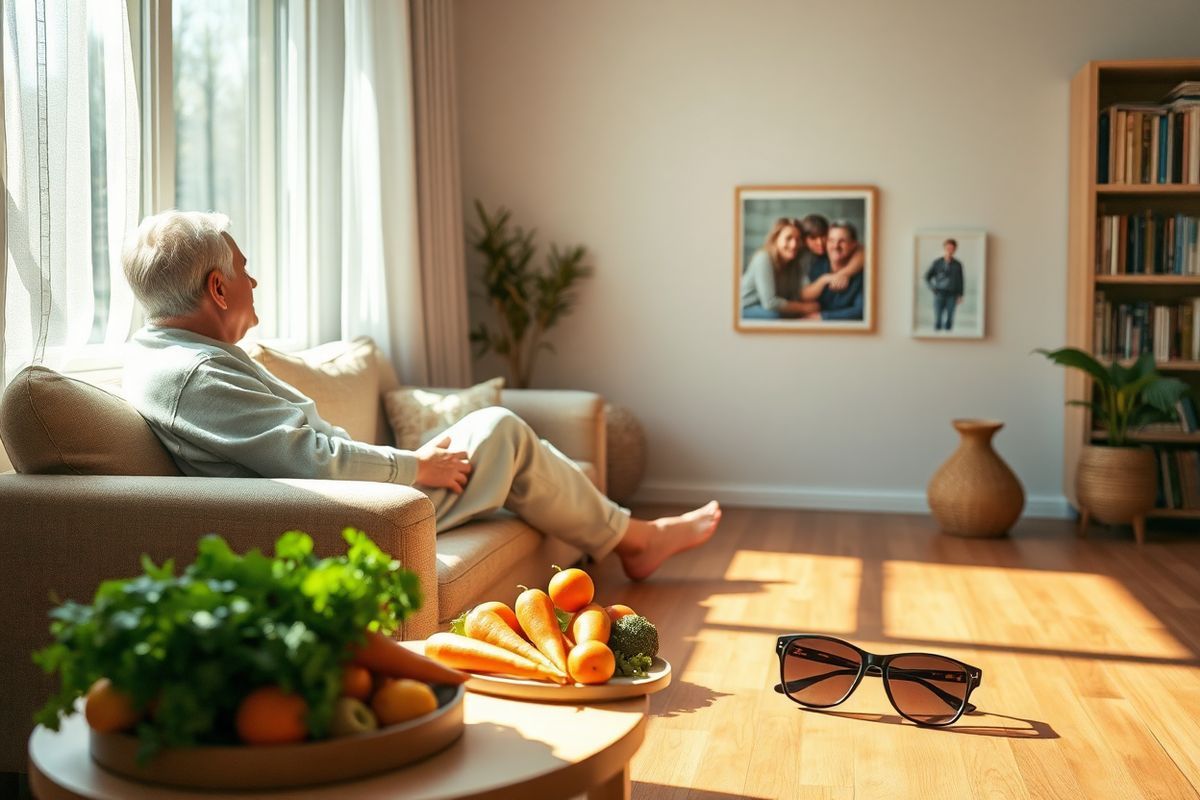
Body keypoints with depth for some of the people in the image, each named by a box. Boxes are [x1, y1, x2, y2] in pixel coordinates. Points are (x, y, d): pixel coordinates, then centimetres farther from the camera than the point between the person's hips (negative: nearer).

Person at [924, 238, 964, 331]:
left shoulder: (958, 264, 4)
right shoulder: (937, 262, 1)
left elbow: (960, 281, 6)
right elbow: (927, 277, 8)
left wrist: (960, 295, 1)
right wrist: (932, 289, -2)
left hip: (952, 296, 1)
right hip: (939, 295, -1)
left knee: (949, 319, -1)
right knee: (938, 318, -5)